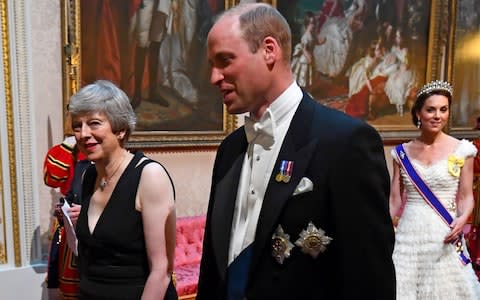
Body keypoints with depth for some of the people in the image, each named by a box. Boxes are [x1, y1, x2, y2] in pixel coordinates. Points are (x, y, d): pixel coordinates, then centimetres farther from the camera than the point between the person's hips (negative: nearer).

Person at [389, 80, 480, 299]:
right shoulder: (402, 152, 3)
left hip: (444, 236, -1)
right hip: (409, 234, 1)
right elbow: (394, 199, 5)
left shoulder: (462, 149, -1)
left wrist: (462, 219, -18)